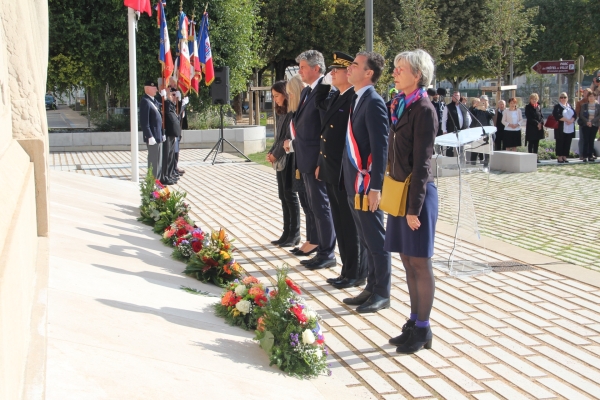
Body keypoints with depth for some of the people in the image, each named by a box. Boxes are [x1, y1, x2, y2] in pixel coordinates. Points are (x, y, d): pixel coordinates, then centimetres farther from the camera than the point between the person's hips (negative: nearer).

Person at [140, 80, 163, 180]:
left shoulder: (154, 100, 14)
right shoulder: (145, 101, -15)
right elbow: (144, 122, -20)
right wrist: (150, 137, -22)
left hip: (159, 135, 9)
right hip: (153, 137, -9)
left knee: (159, 160, 15)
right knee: (154, 160, -4)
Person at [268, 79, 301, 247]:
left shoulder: (293, 113, -13)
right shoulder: (282, 113, 14)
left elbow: (289, 137, -16)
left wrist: (276, 154, -10)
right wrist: (271, 152, 3)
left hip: (289, 159, -9)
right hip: (280, 160, 9)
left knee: (290, 196, -3)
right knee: (283, 196, 10)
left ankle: (295, 234, 4)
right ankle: (287, 233, 15)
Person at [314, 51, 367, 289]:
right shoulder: (335, 97, 12)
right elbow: (318, 103, 32)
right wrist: (324, 83, 15)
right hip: (331, 172, 9)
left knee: (351, 226, 1)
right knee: (340, 224, 14)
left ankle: (356, 274, 11)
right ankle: (348, 271, 23)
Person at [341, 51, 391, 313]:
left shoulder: (373, 102, -14)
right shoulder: (357, 99, 12)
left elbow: (380, 148, -18)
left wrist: (375, 187, -20)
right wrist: (347, 180, 14)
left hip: (366, 185, -9)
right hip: (353, 184, 9)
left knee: (376, 241, 1)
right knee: (366, 240, 15)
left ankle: (382, 294, 11)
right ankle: (371, 288, 25)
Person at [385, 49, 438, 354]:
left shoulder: (424, 110, -14)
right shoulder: (399, 105, 10)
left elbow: (421, 163, -16)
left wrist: (414, 208, -17)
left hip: (418, 192, -8)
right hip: (399, 190, 8)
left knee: (420, 262, 1)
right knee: (407, 260, 13)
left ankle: (423, 330, 11)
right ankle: (414, 323, 23)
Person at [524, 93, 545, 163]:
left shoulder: (539, 106, 13)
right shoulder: (528, 107, -3)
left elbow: (541, 116, 11)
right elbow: (529, 118, -10)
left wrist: (541, 123, -8)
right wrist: (537, 123, -16)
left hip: (539, 127, 5)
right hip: (531, 128, -5)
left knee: (536, 144, 7)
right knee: (531, 143, -2)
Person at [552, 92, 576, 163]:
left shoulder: (570, 106, 16)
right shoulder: (557, 107, -1)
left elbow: (575, 115, 7)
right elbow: (556, 115, -17)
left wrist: (571, 120, -13)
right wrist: (566, 120, -19)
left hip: (570, 129, 5)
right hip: (561, 128, -5)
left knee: (567, 143, 4)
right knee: (560, 143, -3)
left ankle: (564, 156, 11)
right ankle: (559, 157, 3)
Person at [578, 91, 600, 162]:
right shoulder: (584, 106, 5)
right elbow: (581, 115, 0)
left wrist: (591, 121, -13)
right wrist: (587, 121, -15)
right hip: (585, 125, -1)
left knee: (591, 140, 3)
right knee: (586, 140, -5)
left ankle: (590, 156, 5)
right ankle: (585, 156, -4)